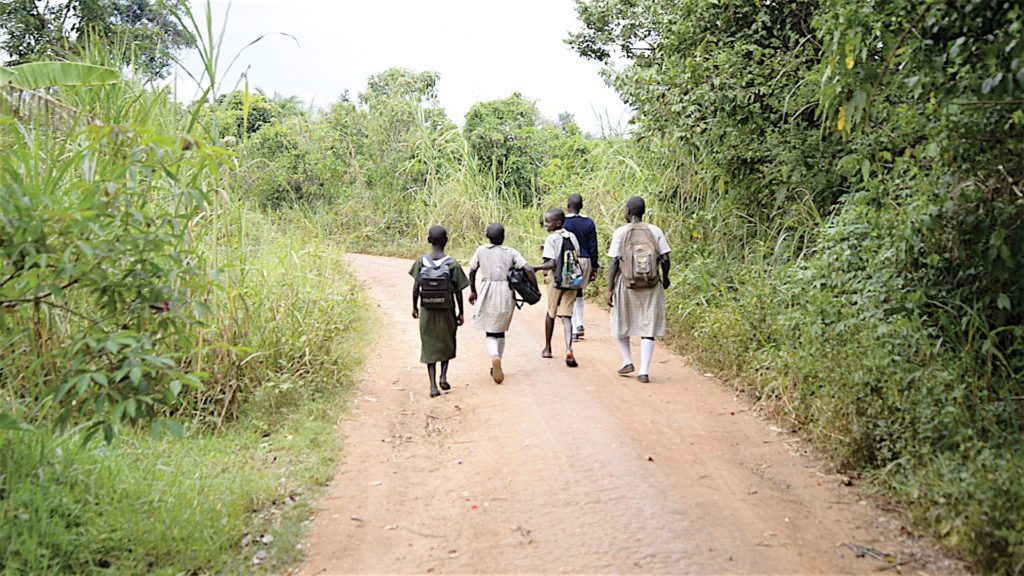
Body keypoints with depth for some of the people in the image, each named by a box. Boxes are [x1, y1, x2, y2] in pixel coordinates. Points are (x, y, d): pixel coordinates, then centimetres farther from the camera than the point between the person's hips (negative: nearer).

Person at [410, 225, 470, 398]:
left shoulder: (421, 262, -5)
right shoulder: (452, 264, -10)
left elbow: (416, 288, -5)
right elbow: (458, 292, -8)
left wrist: (415, 307, 9)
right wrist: (460, 312, 3)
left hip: (427, 311, 1)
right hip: (447, 311, -1)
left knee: (430, 347, 9)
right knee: (447, 343, 22)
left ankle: (433, 385, 2)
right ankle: (443, 376, 8)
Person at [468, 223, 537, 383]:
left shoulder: (481, 251, 4)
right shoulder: (511, 253, 1)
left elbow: (472, 272, 8)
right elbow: (528, 270, -8)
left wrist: (473, 291, 21)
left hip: (487, 294, -1)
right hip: (506, 294, 1)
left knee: (490, 332, 4)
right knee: (501, 331, 17)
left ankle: (495, 357, -26)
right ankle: (495, 367, 20)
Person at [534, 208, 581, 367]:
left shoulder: (551, 238, -10)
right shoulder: (572, 237, 8)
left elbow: (551, 264, -18)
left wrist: (535, 268, -7)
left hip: (556, 279, -4)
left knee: (551, 312, 14)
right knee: (566, 316, 0)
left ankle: (547, 349, 28)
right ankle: (569, 349, -21)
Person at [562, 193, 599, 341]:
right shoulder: (589, 223, 5)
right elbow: (593, 247, 6)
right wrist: (594, 268, 11)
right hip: (585, 261, 4)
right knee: (578, 292, 22)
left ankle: (574, 331, 0)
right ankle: (580, 325, 11)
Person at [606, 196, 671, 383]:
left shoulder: (620, 232, -5)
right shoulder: (655, 231, 1)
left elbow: (614, 263, -9)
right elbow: (665, 259, -1)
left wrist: (610, 289, -6)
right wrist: (665, 279, 17)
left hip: (626, 282, -1)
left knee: (621, 323, 21)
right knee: (648, 327, 4)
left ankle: (627, 361, 22)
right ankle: (644, 371, -2)